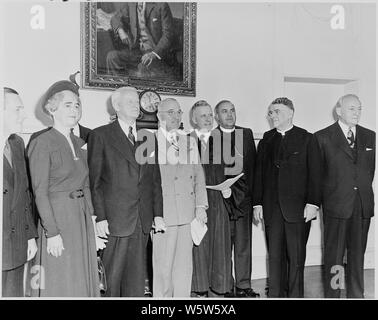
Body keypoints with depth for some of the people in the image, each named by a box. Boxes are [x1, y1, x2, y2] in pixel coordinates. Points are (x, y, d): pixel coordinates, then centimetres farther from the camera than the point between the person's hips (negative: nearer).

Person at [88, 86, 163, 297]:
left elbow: (155, 179, 14)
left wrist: (158, 213, 7)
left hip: (143, 221, 4)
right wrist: (100, 217, -9)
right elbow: (94, 181, -3)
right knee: (112, 277, 5)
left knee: (136, 281, 9)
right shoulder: (101, 135, 0)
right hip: (115, 220, -4)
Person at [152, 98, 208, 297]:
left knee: (184, 266, 10)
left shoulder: (189, 142, 15)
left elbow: (198, 175, 14)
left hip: (188, 214, 5)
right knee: (163, 267, 3)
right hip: (163, 214, -4)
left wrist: (201, 206, 5)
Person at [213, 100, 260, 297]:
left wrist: (251, 190, 1)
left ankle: (243, 286, 17)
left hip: (243, 194, 3)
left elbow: (253, 164, 10)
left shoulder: (246, 133, 13)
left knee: (244, 242, 7)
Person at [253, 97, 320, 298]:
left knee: (296, 257, 5)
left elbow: (314, 173, -3)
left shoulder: (306, 139, 1)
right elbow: (259, 173, 10)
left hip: (297, 207, -3)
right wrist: (257, 203, 4)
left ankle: (295, 295, 18)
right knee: (274, 255, 9)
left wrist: (312, 203, -11)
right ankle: (275, 294, 20)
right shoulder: (266, 139, 12)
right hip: (271, 208, 3)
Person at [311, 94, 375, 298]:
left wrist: (364, 189, 10)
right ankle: (332, 295, 15)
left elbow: (371, 169, 14)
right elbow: (317, 174, 1)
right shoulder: (322, 137, -2)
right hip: (336, 205, -3)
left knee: (357, 254, 12)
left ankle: (356, 295, 25)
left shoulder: (370, 137, 10)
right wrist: (321, 200, 2)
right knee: (334, 255, 4)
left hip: (363, 206, 4)